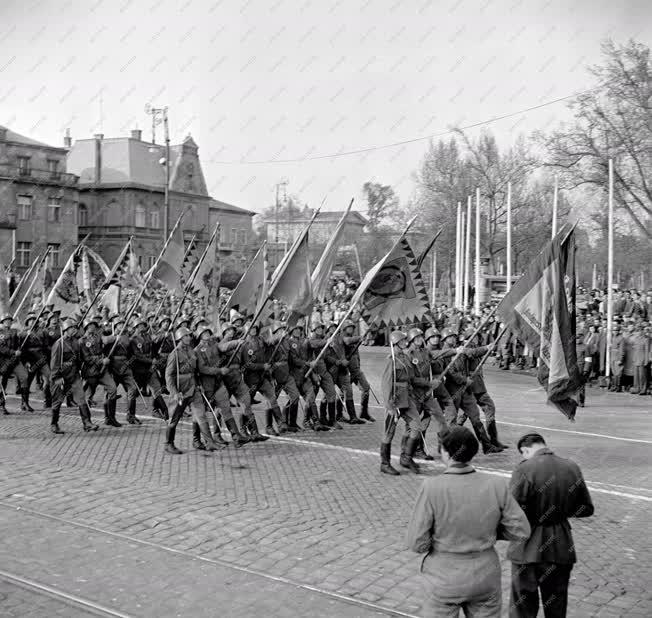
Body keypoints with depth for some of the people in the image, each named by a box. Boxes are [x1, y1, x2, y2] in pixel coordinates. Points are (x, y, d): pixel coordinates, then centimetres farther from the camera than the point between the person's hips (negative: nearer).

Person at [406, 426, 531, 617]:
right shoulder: (496, 485, -15)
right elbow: (520, 531, -6)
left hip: (444, 579, -2)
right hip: (485, 577, 2)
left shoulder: (432, 488, -23)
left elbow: (417, 543, -17)